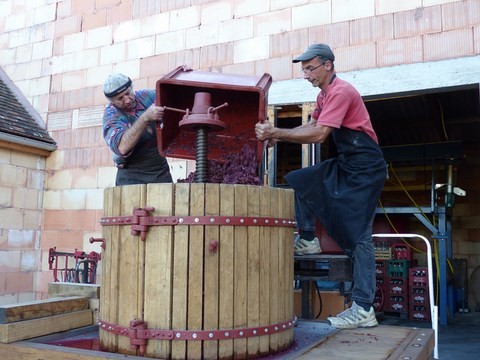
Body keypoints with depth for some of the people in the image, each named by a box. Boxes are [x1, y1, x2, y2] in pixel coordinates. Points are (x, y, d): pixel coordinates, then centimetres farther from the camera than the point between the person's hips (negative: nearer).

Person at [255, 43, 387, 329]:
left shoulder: (340, 92, -18)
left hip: (365, 169, -10)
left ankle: (364, 310, -6)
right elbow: (311, 126, 15)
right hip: (344, 165, 10)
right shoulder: (325, 95, 14)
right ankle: (307, 240, 15)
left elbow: (319, 135, -26)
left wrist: (277, 133, -24)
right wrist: (278, 135, 0)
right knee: (295, 182, 7)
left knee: (358, 236, -11)